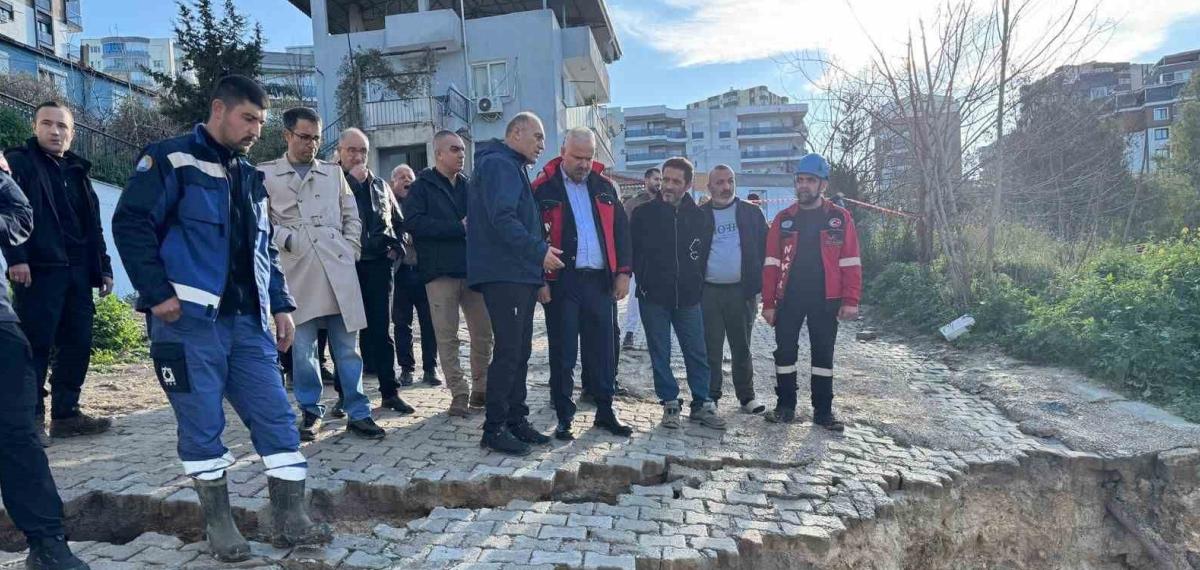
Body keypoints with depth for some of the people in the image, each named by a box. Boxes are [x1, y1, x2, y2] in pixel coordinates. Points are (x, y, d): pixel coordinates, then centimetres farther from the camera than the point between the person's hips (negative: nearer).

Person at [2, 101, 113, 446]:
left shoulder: (78, 172, 21)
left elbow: (93, 226, 21)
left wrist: (103, 268, 16)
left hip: (77, 272, 6)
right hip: (38, 270, -6)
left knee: (78, 344, 6)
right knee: (36, 345, -5)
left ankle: (66, 414, 14)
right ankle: (32, 418, 3)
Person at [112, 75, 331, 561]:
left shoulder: (250, 177, 19)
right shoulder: (171, 159, -2)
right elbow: (131, 224, -9)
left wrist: (280, 304, 14)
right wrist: (158, 293, -15)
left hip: (248, 321, 6)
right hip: (190, 320, -6)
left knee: (277, 417, 2)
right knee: (202, 426, 3)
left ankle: (290, 521, 11)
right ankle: (219, 525, 19)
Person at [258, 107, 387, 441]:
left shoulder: (333, 173, 17)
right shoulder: (266, 174, 8)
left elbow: (352, 215, 18)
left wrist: (350, 248, 6)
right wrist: (285, 239, -8)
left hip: (338, 270, 2)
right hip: (296, 271, -2)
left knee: (347, 346, 2)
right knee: (302, 348, 3)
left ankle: (358, 413, 8)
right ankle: (311, 412, 17)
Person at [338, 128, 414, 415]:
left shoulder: (380, 185, 15)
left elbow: (396, 220, 23)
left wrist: (395, 246, 8)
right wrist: (352, 180, -12)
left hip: (378, 265, 3)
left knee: (381, 331, 7)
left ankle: (390, 391, 13)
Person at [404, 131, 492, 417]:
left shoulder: (469, 186, 16)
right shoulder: (422, 186, 2)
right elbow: (413, 222, -12)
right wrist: (459, 227, -13)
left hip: (474, 269, 4)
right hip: (441, 271, -4)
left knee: (484, 333, 5)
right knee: (447, 337, 0)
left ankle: (481, 389, 19)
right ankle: (459, 394, 10)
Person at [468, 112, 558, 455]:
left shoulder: (513, 168, 24)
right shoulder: (498, 164, -9)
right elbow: (502, 218, -22)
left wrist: (538, 255, 17)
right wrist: (539, 251, -22)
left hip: (520, 275, 10)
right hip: (504, 274, -10)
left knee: (520, 352, 12)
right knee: (508, 352, -8)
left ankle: (515, 420, 20)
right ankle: (495, 429, 1)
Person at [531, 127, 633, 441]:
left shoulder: (604, 186, 12)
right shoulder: (544, 188, -1)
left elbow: (620, 230, 12)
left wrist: (623, 271, 5)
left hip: (600, 280, 4)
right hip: (562, 282, -3)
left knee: (603, 349, 9)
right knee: (563, 353, 4)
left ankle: (605, 411, 21)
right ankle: (564, 417, 15)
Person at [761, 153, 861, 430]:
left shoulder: (840, 218, 1)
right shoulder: (784, 219, 4)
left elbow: (850, 263, 0)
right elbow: (772, 264, 3)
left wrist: (850, 301, -7)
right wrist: (768, 302, -2)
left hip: (826, 300, -1)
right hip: (788, 299, 1)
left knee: (823, 354, 8)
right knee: (785, 352, 6)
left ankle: (823, 410, 19)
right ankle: (785, 406, 19)